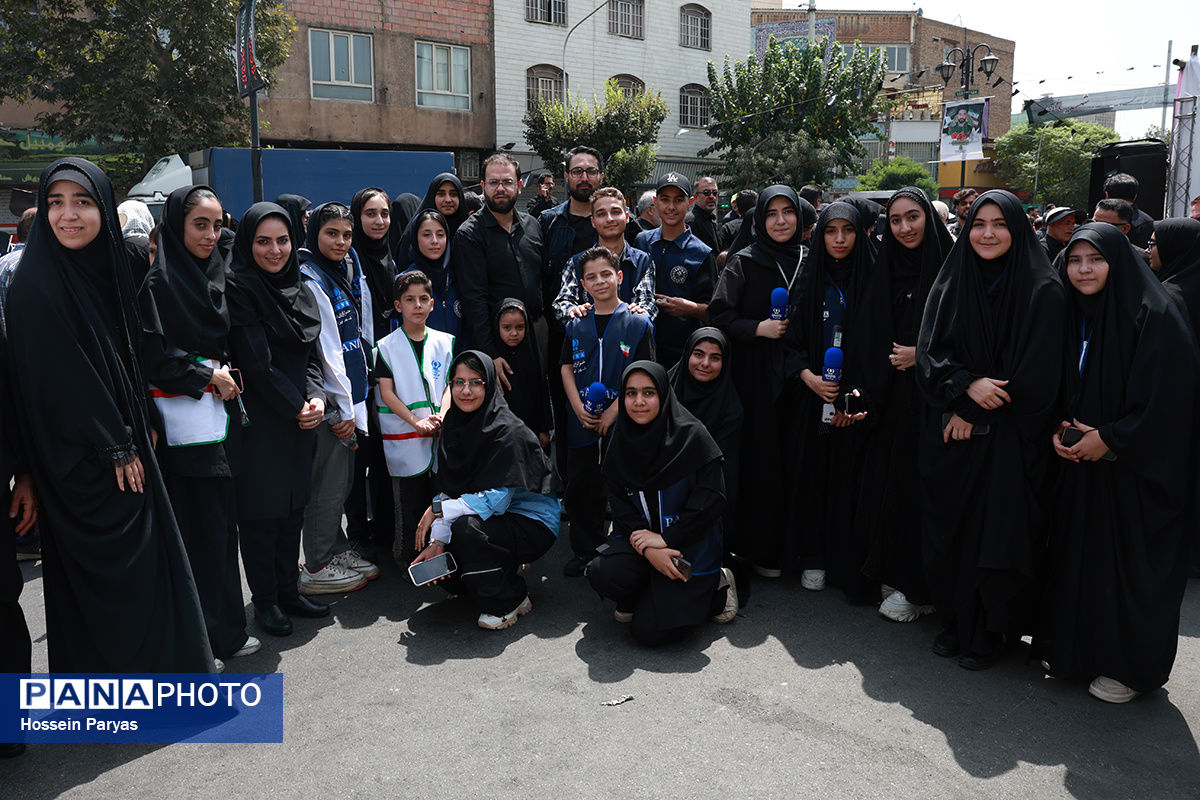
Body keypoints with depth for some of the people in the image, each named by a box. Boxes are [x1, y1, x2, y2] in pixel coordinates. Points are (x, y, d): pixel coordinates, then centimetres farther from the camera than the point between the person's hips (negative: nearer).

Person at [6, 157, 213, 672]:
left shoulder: (108, 272, 7)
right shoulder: (34, 286, -15)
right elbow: (61, 379, -17)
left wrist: (141, 428, 10)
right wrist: (116, 447, -14)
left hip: (126, 454, 7)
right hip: (81, 466, -7)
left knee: (145, 564, 15)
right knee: (107, 575, 2)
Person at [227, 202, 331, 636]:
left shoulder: (297, 289, 11)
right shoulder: (239, 289, -11)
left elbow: (310, 354, 10)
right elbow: (256, 363, -15)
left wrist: (316, 397, -7)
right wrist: (296, 407, -11)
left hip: (300, 417, 7)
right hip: (259, 418, -6)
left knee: (294, 506, 12)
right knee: (262, 508, 1)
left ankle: (288, 590, 25)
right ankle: (265, 601, 15)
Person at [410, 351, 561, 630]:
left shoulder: (507, 431, -23)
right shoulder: (453, 426, 0)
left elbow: (496, 500, -27)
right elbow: (449, 491, -2)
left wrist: (438, 509, -19)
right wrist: (437, 541, -15)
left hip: (533, 524, -8)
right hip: (492, 523, 8)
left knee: (466, 527, -32)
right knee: (429, 543, -5)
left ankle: (508, 601, -8)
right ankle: (506, 571, 16)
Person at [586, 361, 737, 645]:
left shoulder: (692, 436, -13)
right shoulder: (621, 443, 2)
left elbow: (712, 499, -15)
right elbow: (620, 506, 0)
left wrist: (667, 539, -17)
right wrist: (646, 549, -16)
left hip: (689, 544, -4)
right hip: (641, 537, 4)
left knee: (649, 632, -13)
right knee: (603, 573, -26)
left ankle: (715, 586, 13)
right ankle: (639, 596, 10)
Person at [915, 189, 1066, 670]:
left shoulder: (1043, 292, -4)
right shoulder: (950, 285, 7)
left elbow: (1036, 374, -9)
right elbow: (930, 352, 1)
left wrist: (975, 411, -10)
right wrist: (968, 384, -17)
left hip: (1010, 441, -3)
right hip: (952, 436, 4)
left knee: (998, 534, 1)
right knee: (952, 529, 9)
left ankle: (991, 633, 18)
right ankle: (956, 622, 25)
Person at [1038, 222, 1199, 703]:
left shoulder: (1154, 317, -12)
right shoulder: (1072, 316, 7)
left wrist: (1109, 439, -17)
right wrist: (1058, 430, -4)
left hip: (1136, 468, -6)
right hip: (1077, 462, 6)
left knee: (1129, 560, 3)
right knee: (1076, 552, 11)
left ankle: (1129, 666, 19)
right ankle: (1073, 650, 26)